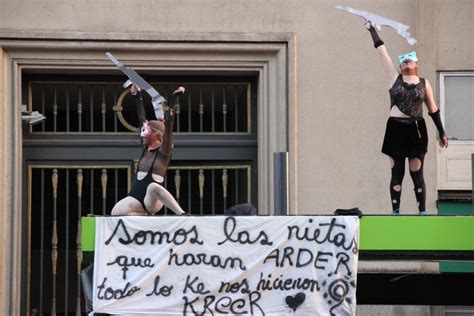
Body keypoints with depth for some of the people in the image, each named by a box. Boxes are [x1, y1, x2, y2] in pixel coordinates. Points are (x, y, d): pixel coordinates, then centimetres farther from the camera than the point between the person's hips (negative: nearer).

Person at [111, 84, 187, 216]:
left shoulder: (164, 150, -2)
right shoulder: (145, 148, 13)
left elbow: (169, 124, -10)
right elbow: (142, 120, 15)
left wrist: (172, 99, -15)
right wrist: (138, 97, 18)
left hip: (152, 200, -6)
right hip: (136, 197, 6)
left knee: (153, 186, -41)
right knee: (115, 213, -18)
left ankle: (182, 214, -35)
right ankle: (145, 213, 4)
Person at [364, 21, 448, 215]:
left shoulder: (424, 83, 7)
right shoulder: (394, 77, 6)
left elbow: (433, 110, 12)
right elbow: (382, 51, 7)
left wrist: (442, 133, 10)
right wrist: (371, 29, 8)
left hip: (416, 130, 0)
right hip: (396, 129, 0)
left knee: (417, 174, 1)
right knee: (397, 173, 3)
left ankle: (422, 212, 4)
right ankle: (395, 211, 6)